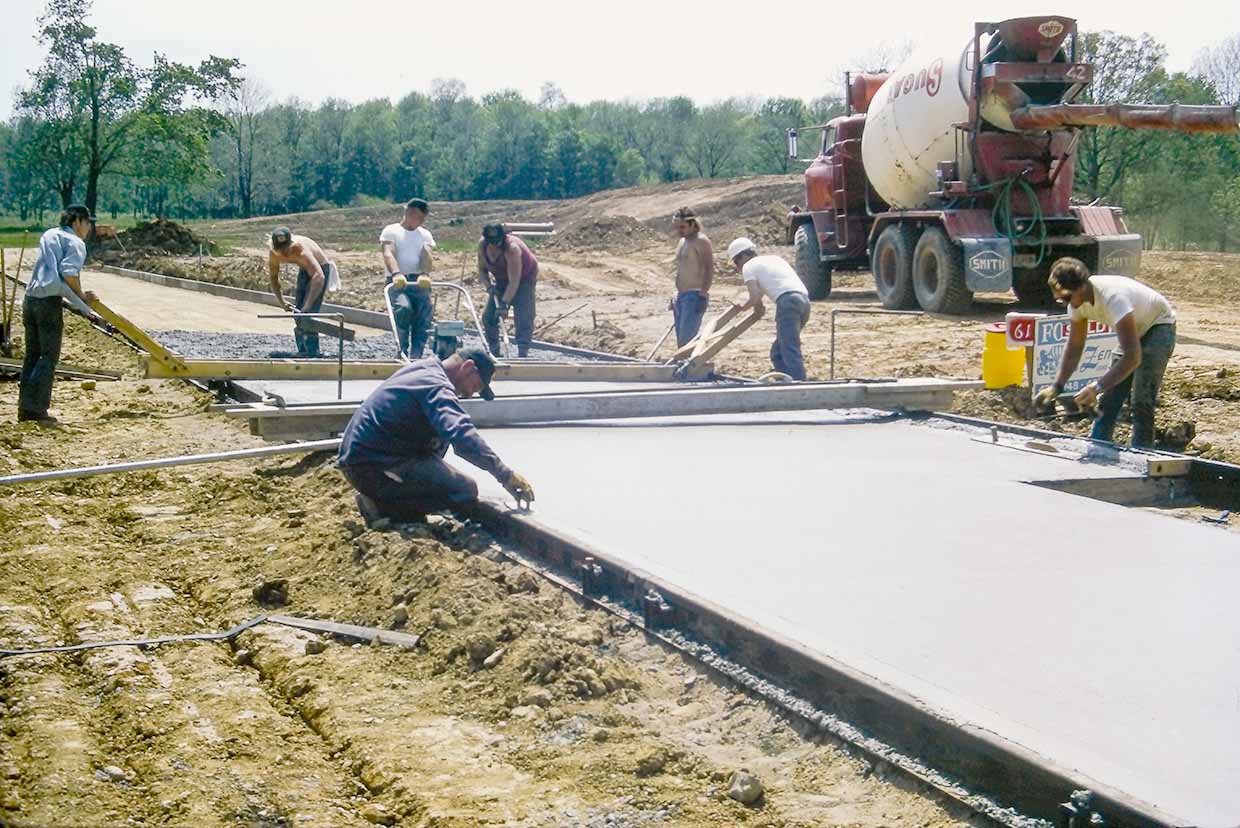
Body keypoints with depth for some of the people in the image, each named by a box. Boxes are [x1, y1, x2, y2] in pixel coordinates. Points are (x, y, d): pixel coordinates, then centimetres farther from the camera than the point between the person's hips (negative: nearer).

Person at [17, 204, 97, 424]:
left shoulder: (48, 235, 20)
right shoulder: (75, 242, -3)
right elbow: (69, 272, -19)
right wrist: (81, 296, -4)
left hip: (30, 298, 7)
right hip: (50, 301, -7)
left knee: (32, 354, 13)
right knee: (49, 356, -2)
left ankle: (24, 407, 15)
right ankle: (37, 409, -6)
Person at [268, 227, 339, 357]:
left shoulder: (301, 251, -40)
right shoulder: (274, 254, -19)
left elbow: (319, 277, -53)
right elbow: (273, 279, -1)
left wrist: (307, 305, -57)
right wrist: (281, 302, -13)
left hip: (320, 270, -7)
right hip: (305, 270, 7)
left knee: (308, 313, -18)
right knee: (298, 311, 7)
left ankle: (312, 353, -15)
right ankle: (302, 350, 18)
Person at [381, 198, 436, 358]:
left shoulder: (425, 234, 18)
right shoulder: (391, 231, 6)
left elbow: (427, 260, 0)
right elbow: (388, 254, -12)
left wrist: (425, 275, -24)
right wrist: (396, 273, -33)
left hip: (418, 281, 4)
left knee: (425, 314, -15)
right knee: (403, 308, -31)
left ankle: (416, 356, -10)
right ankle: (403, 351, -19)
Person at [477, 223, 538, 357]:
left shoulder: (512, 248, -36)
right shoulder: (482, 244, -19)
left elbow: (514, 282, -36)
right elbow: (482, 270, -5)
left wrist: (504, 304, -37)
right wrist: (489, 286, -21)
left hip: (524, 278, -6)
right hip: (502, 280, 7)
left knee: (524, 318, -19)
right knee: (489, 316, 3)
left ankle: (523, 354, -24)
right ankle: (494, 351, 14)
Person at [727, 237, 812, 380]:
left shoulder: (749, 266, 8)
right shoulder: (773, 259, 32)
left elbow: (755, 297, 0)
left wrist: (744, 307, 18)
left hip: (788, 301, -8)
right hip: (804, 299, 8)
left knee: (790, 352, -13)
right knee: (777, 352, 15)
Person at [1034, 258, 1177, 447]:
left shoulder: (1113, 297, -39)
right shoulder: (1076, 299, -16)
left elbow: (1133, 357, -42)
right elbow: (1074, 347, -4)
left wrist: (1098, 387, -49)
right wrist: (1057, 387, -14)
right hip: (1135, 331, 7)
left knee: (1141, 401, -17)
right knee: (1108, 399, 3)